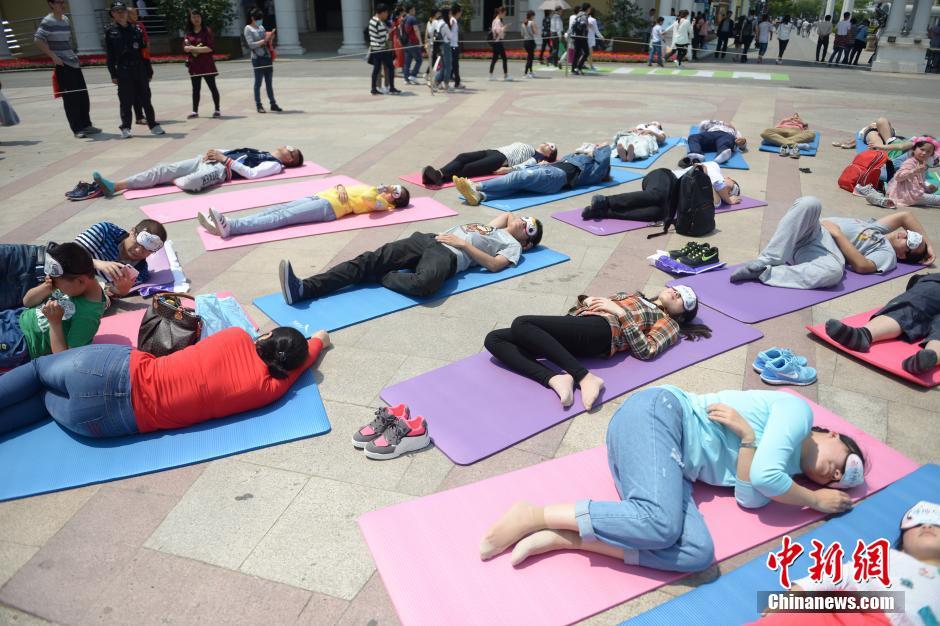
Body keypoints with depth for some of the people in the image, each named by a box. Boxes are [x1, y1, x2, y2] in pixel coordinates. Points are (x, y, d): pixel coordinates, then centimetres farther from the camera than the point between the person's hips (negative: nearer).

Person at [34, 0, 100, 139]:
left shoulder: (66, 20, 14)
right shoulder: (48, 22, -8)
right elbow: (38, 40, -15)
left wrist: (74, 56, 15)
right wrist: (53, 56, -16)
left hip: (74, 63, 7)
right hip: (62, 66, -7)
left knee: (83, 96, 9)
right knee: (70, 99, -4)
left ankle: (86, 125, 20)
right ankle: (77, 129, 2)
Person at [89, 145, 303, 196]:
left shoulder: (274, 164, 3)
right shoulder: (260, 152, 30)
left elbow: (251, 173, -15)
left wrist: (225, 159, -12)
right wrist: (216, 152, 9)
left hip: (222, 169, -9)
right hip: (213, 160, 9)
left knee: (192, 182, -39)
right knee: (164, 169, -7)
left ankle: (174, 182, -3)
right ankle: (114, 186, -11)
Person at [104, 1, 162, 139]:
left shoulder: (136, 30, 9)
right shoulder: (110, 32, 4)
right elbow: (110, 55, 1)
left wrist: (148, 72, 7)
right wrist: (113, 75, -5)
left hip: (140, 69, 2)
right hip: (123, 71, -2)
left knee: (146, 99, 5)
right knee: (126, 101, -1)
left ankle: (153, 125, 11)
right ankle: (125, 128, 7)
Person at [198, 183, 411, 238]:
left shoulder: (381, 202, 5)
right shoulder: (375, 193, 30)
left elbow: (365, 197, -17)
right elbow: (353, 189, 28)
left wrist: (381, 188, -1)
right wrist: (340, 187, 7)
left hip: (330, 206, -8)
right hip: (322, 196, 8)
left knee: (281, 217, -23)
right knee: (274, 210, -9)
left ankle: (230, 227, -36)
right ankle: (225, 222, -20)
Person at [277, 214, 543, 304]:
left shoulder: (513, 247, 13)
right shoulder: (495, 227, 35)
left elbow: (494, 264, -5)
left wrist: (463, 244, -7)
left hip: (449, 255, -7)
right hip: (430, 240, 7)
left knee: (423, 283, -44)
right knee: (371, 259, -15)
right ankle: (303, 288, -27)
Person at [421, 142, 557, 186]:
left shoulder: (538, 157, 12)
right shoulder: (529, 147, 37)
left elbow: (526, 166, -7)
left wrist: (508, 169, -21)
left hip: (503, 159, -7)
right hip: (494, 151, 7)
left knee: (469, 168, -32)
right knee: (463, 157, -22)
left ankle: (440, 176, -48)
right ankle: (437, 174, -41)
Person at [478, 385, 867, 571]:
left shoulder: (788, 469, 24)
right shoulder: (798, 410, 1)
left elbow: (748, 497, 3)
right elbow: (763, 475, -13)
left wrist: (747, 435, -6)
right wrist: (815, 501, 2)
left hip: (673, 465, 8)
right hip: (658, 412, -8)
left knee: (698, 553, -19)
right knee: (660, 523, -34)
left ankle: (564, 537, -18)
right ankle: (534, 515, -22)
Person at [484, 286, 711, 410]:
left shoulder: (668, 323, 19)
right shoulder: (632, 295, 38)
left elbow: (646, 351, -4)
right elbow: (578, 308, 32)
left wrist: (621, 313, -4)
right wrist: (587, 301, 10)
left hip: (600, 330, -7)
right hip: (577, 326, 7)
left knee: (521, 324, -31)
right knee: (494, 339, -15)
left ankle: (584, 376, -32)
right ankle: (554, 379, -29)